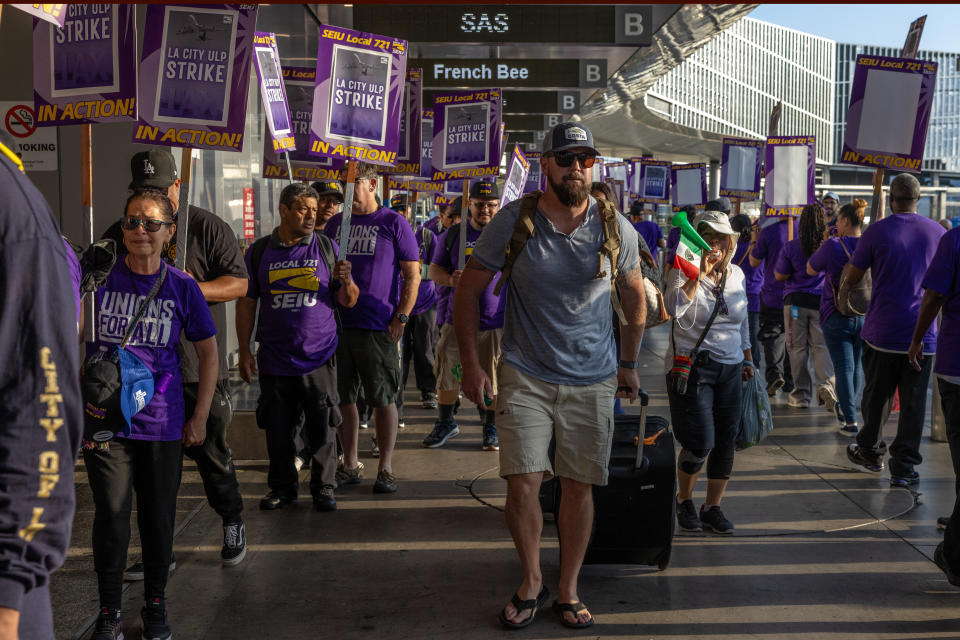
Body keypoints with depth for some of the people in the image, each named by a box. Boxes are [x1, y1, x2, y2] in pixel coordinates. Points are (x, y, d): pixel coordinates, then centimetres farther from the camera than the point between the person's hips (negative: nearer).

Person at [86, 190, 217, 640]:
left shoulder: (182, 287, -1)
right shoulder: (100, 277, -3)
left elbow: (208, 352, 7)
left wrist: (200, 416, 4)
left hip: (162, 421, 1)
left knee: (159, 517, 9)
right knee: (111, 518, 3)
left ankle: (155, 604, 28)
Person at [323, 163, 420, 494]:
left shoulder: (393, 223, 0)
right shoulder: (335, 223, 13)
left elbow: (413, 276, -1)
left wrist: (401, 318, -9)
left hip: (378, 327, -4)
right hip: (338, 325, 4)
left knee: (383, 399, 1)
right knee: (343, 397, 8)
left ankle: (386, 468, 10)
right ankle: (350, 465, 19)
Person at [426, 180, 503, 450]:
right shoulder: (452, 235, 7)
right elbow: (434, 269, 11)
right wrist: (450, 279, -12)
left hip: (496, 322, -2)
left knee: (493, 379, 3)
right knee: (448, 375, 7)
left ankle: (491, 428, 21)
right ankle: (445, 423, 27)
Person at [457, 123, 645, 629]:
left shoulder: (615, 227, -3)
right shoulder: (514, 221, -8)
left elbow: (635, 297, 13)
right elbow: (468, 290, 2)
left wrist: (628, 364, 15)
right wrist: (471, 364, -2)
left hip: (593, 380, 1)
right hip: (525, 375, -1)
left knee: (579, 487, 6)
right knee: (522, 484, -5)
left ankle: (568, 591, 23)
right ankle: (531, 583, 18)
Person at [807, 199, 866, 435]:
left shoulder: (833, 246, -13)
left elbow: (810, 269, 1)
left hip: (837, 318, -4)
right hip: (866, 316, 4)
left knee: (844, 368, -1)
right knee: (858, 366, 17)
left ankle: (851, 422, -3)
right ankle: (848, 409, 33)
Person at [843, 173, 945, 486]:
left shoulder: (877, 231, -7)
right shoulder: (938, 232, 0)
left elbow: (851, 276, 1)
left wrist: (843, 293, 22)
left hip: (882, 331, -1)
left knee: (877, 395, 14)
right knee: (913, 402, 5)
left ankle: (870, 451, 29)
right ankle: (904, 466, 5)